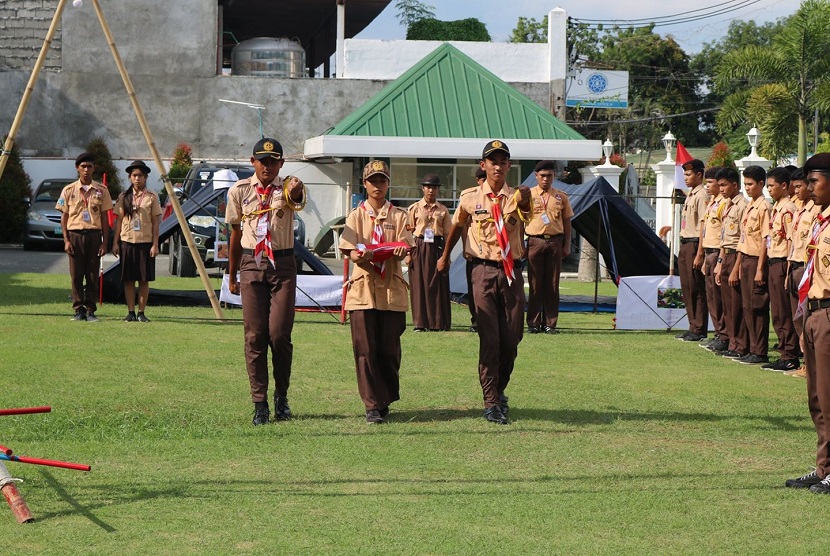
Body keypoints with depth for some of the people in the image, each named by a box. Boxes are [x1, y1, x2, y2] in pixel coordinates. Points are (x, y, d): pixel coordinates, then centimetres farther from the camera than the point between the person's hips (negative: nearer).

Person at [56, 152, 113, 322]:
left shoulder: (101, 190, 6)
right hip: (75, 234, 0)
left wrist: (104, 242, 0)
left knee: (93, 275, 0)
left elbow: (104, 218, 7)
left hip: (94, 235, 0)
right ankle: (79, 310, 5)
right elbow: (64, 217, 6)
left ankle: (90, 310, 4)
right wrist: (66, 240, -4)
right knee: (76, 275, -1)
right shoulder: (69, 190, 5)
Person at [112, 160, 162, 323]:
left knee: (144, 279, 0)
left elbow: (155, 222, 1)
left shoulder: (152, 198, 1)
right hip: (127, 242, 1)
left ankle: (141, 312, 5)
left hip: (146, 242, -1)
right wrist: (115, 243, 3)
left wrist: (155, 244, -5)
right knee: (129, 279, 2)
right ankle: (131, 312, 7)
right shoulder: (124, 197, 6)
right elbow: (119, 221, 8)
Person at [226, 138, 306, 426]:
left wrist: (296, 190, -52)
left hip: (283, 266, -2)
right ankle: (260, 404, 4)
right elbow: (236, 233, 15)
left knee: (280, 334, -8)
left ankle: (281, 396, 13)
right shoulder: (239, 191, 6)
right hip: (252, 265, 2)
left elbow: (297, 197, -27)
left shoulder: (286, 188, 0)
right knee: (254, 336, -2)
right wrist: (231, 276, 18)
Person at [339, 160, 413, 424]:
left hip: (392, 290, 1)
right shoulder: (356, 216, 9)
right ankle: (372, 405, -2)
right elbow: (350, 252, -1)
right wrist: (361, 255, -25)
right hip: (363, 288, -1)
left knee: (390, 349, 1)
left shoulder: (398, 216, 11)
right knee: (365, 349, -5)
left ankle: (386, 400, 16)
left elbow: (404, 249, 1)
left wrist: (399, 251, -23)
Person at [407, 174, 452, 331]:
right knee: (419, 284, -1)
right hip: (419, 248, -1)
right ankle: (420, 323, 5)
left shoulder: (443, 210, 8)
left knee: (438, 285, 1)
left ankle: (438, 322, 8)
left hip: (437, 248, 1)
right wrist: (408, 253, -4)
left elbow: (447, 234, 9)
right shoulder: (414, 208, 5)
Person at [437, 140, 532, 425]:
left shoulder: (516, 198, 3)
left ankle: (499, 390, 27)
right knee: (489, 338, -7)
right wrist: (445, 256, 29)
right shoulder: (470, 198, 4)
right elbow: (457, 226, 21)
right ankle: (491, 402, -3)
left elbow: (527, 210, -20)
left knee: (512, 339, 4)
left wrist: (524, 199, -43)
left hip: (512, 272, 1)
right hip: (484, 271, -1)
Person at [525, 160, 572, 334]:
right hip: (535, 241, -2)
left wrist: (566, 245, 5)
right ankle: (533, 323, 4)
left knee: (552, 284, 3)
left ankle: (550, 323, 7)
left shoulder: (561, 197, 9)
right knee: (535, 284, 0)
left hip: (555, 242, 2)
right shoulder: (528, 195, 4)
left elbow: (567, 222, 12)